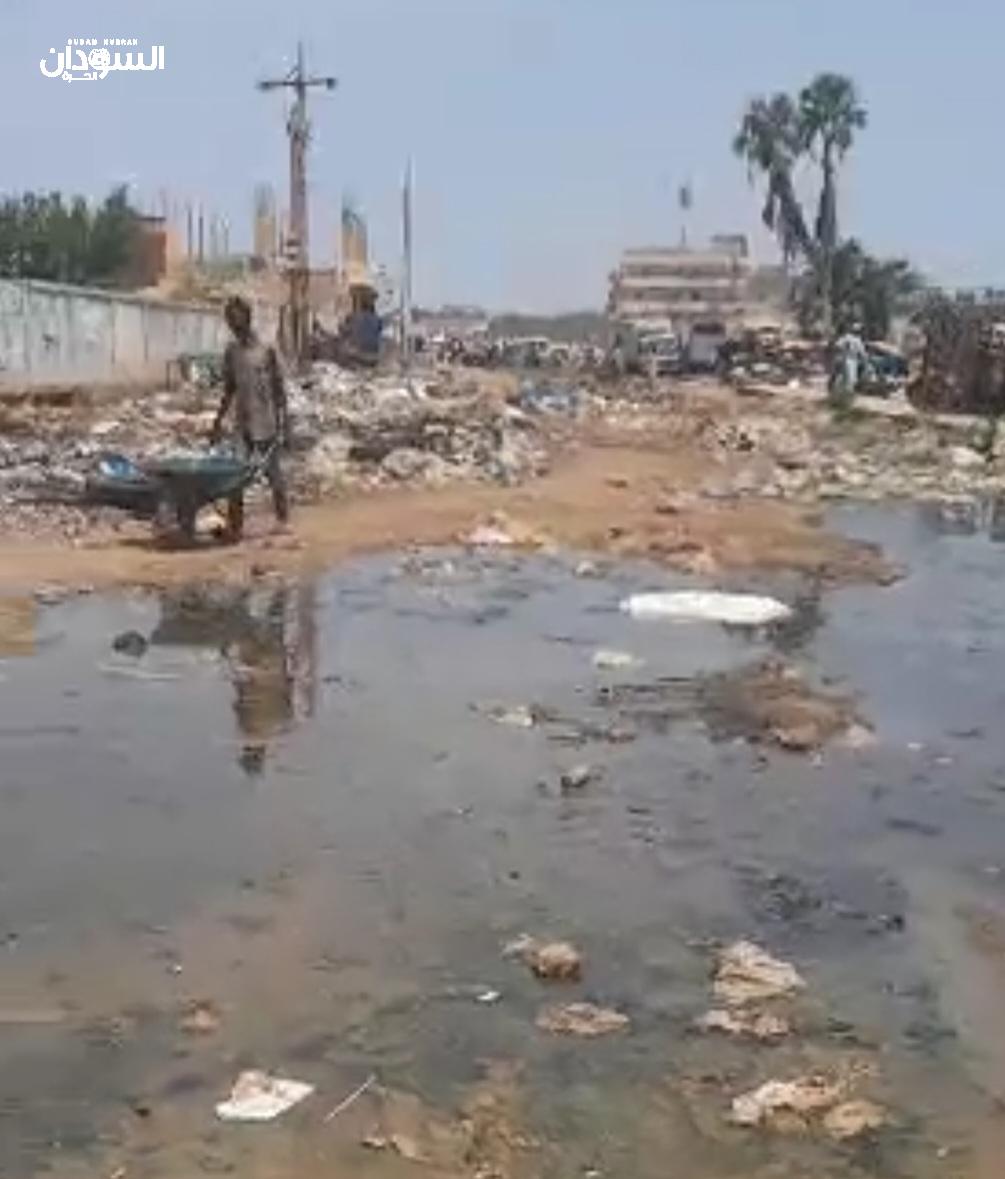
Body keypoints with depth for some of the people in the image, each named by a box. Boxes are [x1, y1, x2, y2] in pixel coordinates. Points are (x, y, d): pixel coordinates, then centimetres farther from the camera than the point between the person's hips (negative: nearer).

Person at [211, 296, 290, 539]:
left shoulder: (266, 350, -8)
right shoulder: (231, 351, 7)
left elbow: (279, 389, -6)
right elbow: (229, 390, 16)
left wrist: (283, 423, -9)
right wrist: (219, 421, 14)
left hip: (266, 424, -4)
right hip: (241, 425, 4)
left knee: (272, 471, 5)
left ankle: (283, 517, 22)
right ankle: (234, 526, 1)